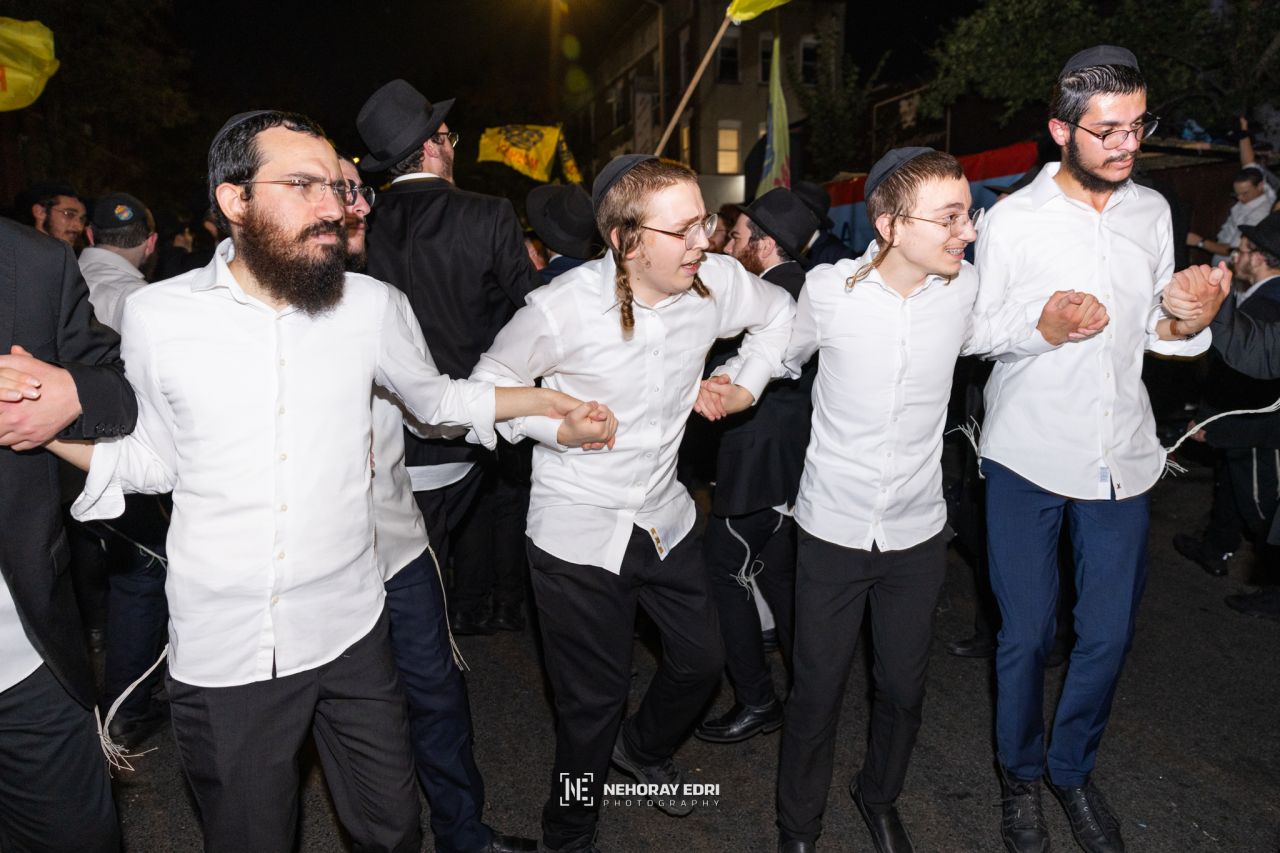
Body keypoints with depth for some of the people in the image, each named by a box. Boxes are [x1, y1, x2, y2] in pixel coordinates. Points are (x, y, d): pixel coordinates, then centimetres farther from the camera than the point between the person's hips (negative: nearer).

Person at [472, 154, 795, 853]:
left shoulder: (714, 281, -8)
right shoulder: (564, 308, -21)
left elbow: (779, 312, 14)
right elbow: (489, 383, -5)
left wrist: (749, 381, 2)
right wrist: (558, 421, -18)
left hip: (663, 515, 5)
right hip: (578, 530, -5)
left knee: (702, 659, 17)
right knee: (593, 701, 6)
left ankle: (644, 749, 52)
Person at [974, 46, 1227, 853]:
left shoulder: (1152, 211, 6)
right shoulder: (1014, 219, -7)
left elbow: (1154, 330, 12)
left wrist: (1185, 324, -7)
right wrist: (1041, 326, -17)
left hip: (1122, 453, 4)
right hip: (1029, 453, -4)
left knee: (1109, 632, 11)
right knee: (1027, 632, 7)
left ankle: (1073, 768, 36)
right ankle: (1021, 775, 32)